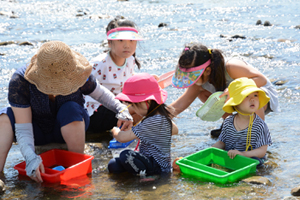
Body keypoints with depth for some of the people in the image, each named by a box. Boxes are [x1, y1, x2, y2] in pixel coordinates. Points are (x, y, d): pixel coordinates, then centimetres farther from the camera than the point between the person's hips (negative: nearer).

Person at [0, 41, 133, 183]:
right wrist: (31, 158, -43)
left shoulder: (78, 74, -23)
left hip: (71, 129, 0)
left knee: (71, 110, -34)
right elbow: (23, 128, -29)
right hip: (38, 132, 0)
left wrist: (121, 109, -18)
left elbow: (100, 93, -1)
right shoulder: (20, 81, -28)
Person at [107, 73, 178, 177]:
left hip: (158, 167, -9)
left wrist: (114, 130, -1)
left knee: (126, 155, -32)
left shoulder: (151, 122, -25)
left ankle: (145, 175, -18)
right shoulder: (163, 115, 5)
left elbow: (122, 137, -23)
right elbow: (175, 130, 28)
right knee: (113, 165, -1)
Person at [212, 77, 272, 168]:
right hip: (228, 157, 4)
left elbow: (262, 151, -12)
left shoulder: (259, 125, -7)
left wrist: (242, 154, -27)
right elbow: (222, 143, 15)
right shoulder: (228, 122, 5)